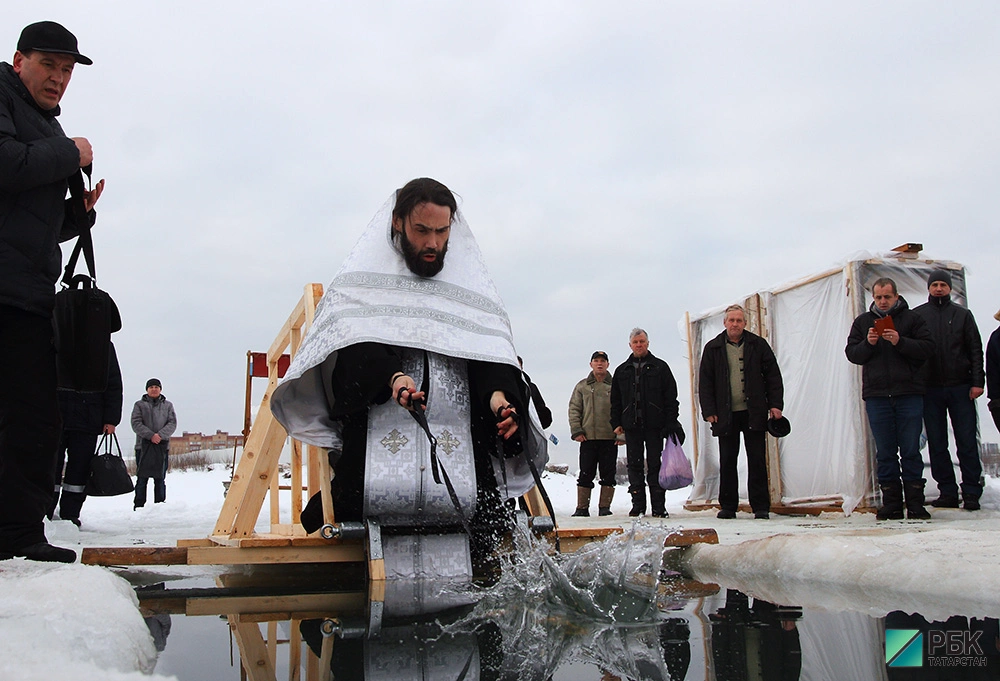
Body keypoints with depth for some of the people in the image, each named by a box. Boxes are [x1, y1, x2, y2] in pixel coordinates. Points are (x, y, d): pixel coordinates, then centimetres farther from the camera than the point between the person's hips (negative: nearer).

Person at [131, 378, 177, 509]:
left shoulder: (167, 405, 13)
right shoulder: (139, 405, 8)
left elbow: (172, 423, 3)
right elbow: (136, 423, -3)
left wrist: (160, 435, -14)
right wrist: (151, 435, -15)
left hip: (162, 446, 2)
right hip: (143, 446, -2)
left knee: (160, 479, 4)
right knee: (142, 478, -2)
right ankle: (139, 507, 3)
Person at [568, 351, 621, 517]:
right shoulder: (582, 386, 11)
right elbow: (574, 409, 8)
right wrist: (576, 430, -4)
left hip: (610, 438, 0)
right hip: (588, 438, 0)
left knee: (608, 474, 2)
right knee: (586, 474, 1)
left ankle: (605, 507, 9)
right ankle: (582, 508, 6)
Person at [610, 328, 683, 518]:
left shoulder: (660, 367, 6)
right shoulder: (622, 371, 14)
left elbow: (671, 397, 1)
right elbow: (615, 401, 15)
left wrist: (671, 423, -7)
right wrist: (616, 423, 5)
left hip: (654, 425, -3)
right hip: (631, 425, 3)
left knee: (655, 465, 0)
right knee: (634, 466, 4)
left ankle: (658, 506, 4)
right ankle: (638, 505, 10)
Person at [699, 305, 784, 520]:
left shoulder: (758, 345, 5)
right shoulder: (713, 348, 5)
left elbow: (773, 375, 7)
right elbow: (705, 382, 5)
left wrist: (775, 404, -3)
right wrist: (709, 411, -4)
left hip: (754, 413, 0)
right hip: (726, 414, 1)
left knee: (757, 460, 2)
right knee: (727, 462, 6)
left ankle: (760, 506, 8)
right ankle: (728, 506, 14)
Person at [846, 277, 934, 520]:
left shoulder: (912, 318, 7)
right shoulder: (862, 322, 14)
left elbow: (927, 347, -2)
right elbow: (851, 353, 9)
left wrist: (900, 342, -16)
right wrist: (867, 343, -10)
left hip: (908, 393, -2)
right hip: (876, 395, 2)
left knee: (911, 451, 0)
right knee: (885, 453, 4)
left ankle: (915, 503, 6)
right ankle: (891, 503, 9)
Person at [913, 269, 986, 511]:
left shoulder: (962, 314, 8)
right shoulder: (917, 316, 8)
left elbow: (975, 350, 5)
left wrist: (977, 381, -5)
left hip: (960, 388, -1)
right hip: (930, 389, 1)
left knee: (967, 442, -1)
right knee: (937, 444, 4)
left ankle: (971, 492, 5)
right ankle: (947, 492, 11)